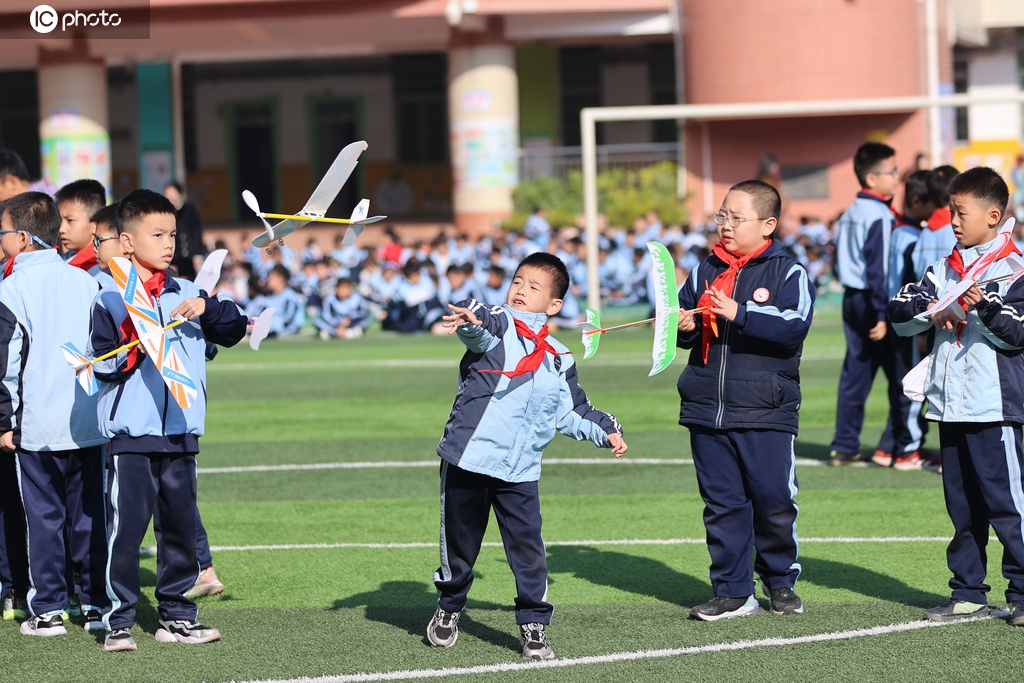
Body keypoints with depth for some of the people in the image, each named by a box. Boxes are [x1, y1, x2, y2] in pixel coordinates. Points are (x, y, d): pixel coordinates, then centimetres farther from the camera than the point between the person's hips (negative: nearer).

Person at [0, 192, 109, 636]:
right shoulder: (85, 282, 7)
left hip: (37, 427, -4)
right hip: (88, 422, 4)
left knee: (44, 517, 2)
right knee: (89, 516, 9)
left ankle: (48, 611, 4)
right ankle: (97, 605, 11)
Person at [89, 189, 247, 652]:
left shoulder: (187, 294, 10)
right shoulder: (109, 300, -1)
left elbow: (235, 330, 10)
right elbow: (101, 364, -4)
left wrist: (208, 308, -6)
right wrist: (131, 353, -21)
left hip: (180, 432, 4)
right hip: (130, 435, -4)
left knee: (181, 526, 9)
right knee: (125, 528, -7)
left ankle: (175, 615, 19)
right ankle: (119, 621, 1)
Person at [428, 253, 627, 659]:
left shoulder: (558, 360, 12)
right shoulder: (497, 326, -1)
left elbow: (573, 411, 23)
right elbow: (479, 329, -26)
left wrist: (605, 431, 8)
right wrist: (470, 318, -50)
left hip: (520, 472, 2)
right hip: (469, 456, -2)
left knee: (527, 547, -3)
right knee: (459, 542, 10)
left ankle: (534, 625, 9)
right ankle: (449, 608, 32)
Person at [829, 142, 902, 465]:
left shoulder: (849, 214, 12)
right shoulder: (879, 215, -15)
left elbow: (839, 259, 17)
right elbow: (878, 269, -19)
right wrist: (882, 315, -19)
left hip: (852, 299, 8)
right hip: (872, 301, -8)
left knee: (855, 374, 9)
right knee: (899, 376, 0)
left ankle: (845, 447, 9)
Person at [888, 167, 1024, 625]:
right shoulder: (945, 269, 15)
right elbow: (899, 313, 9)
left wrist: (985, 305, -26)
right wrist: (932, 311, -9)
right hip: (951, 408, 7)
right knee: (962, 507, 11)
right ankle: (968, 593, 17)